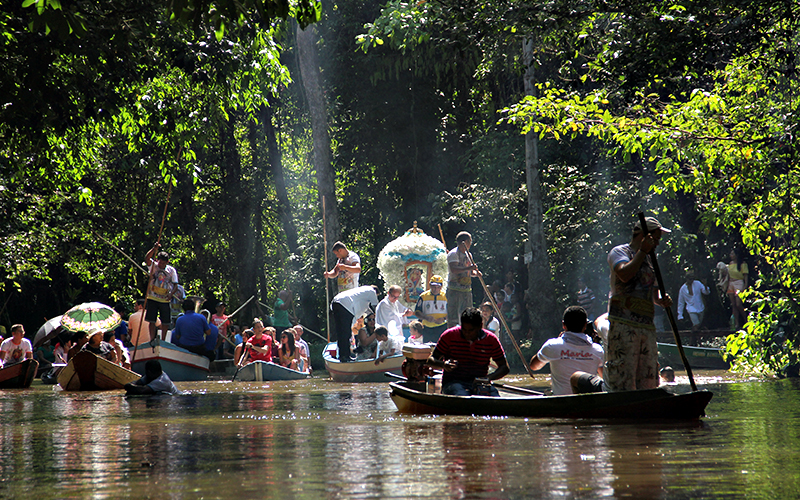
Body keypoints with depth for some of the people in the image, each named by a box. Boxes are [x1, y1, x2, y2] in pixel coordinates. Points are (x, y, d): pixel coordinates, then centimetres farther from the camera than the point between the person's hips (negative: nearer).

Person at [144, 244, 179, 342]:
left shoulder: (171, 270, 4)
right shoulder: (154, 266, 1)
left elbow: (175, 285, 2)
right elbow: (147, 258, -19)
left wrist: (171, 293, -18)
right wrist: (154, 249, -34)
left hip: (165, 299, 1)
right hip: (153, 298, -1)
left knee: (165, 322, 6)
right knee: (152, 321, -5)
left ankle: (163, 340, 20)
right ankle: (152, 340, -3)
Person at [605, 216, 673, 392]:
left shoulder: (649, 260, 24)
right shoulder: (619, 252, 1)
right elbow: (625, 275, -20)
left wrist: (662, 301, 4)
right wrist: (643, 251, -13)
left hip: (647, 324, 8)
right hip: (624, 323, -8)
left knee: (648, 380, 4)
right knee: (623, 378, -13)